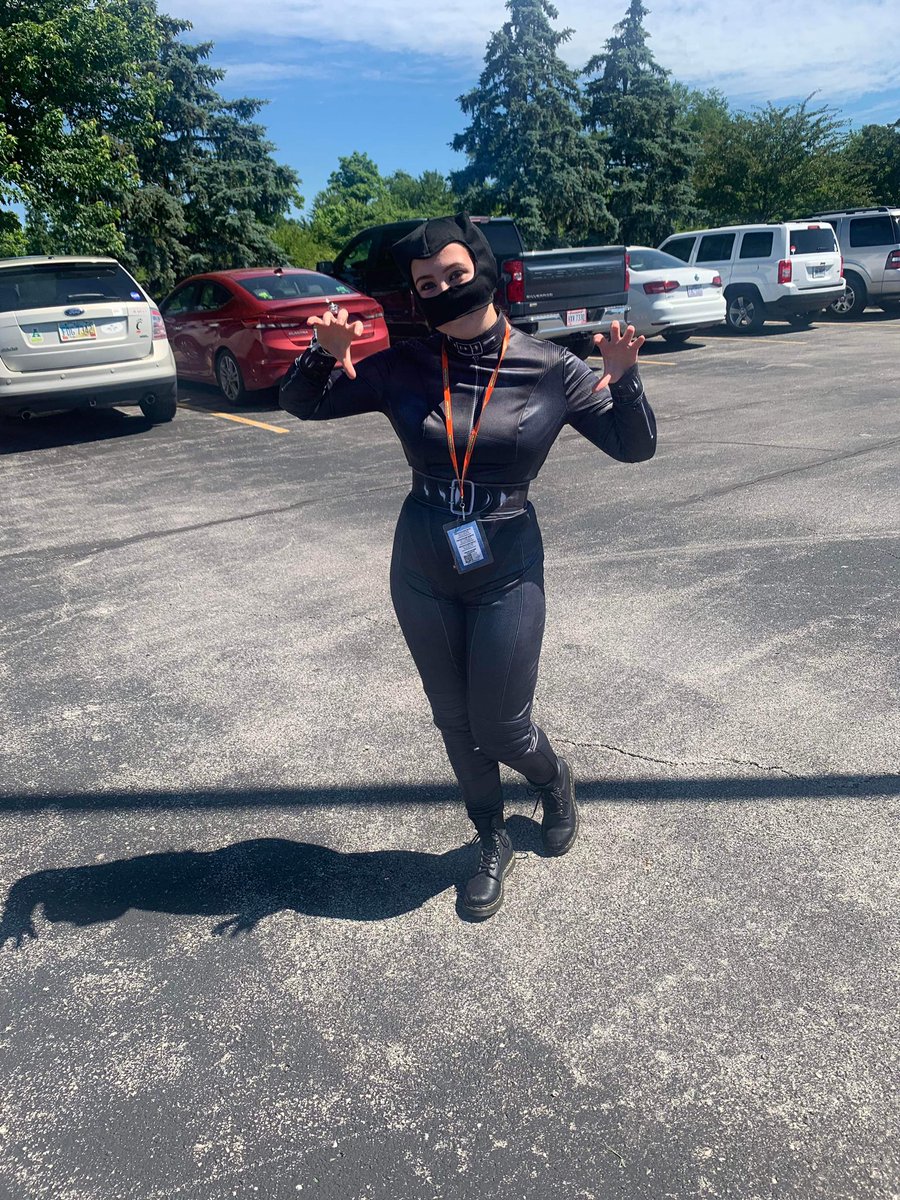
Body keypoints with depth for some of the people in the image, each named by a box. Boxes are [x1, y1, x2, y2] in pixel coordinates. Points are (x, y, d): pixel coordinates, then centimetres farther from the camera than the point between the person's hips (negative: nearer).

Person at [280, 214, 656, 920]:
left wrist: (623, 378, -23)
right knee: (455, 721, 15)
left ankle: (555, 781, 43)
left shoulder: (550, 369, -8)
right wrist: (326, 352, -19)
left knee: (501, 728, 5)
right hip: (422, 575, 3)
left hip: (508, 575, -2)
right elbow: (302, 405, 2)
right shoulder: (403, 368, -4)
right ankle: (493, 845, 39)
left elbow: (635, 446, -4)